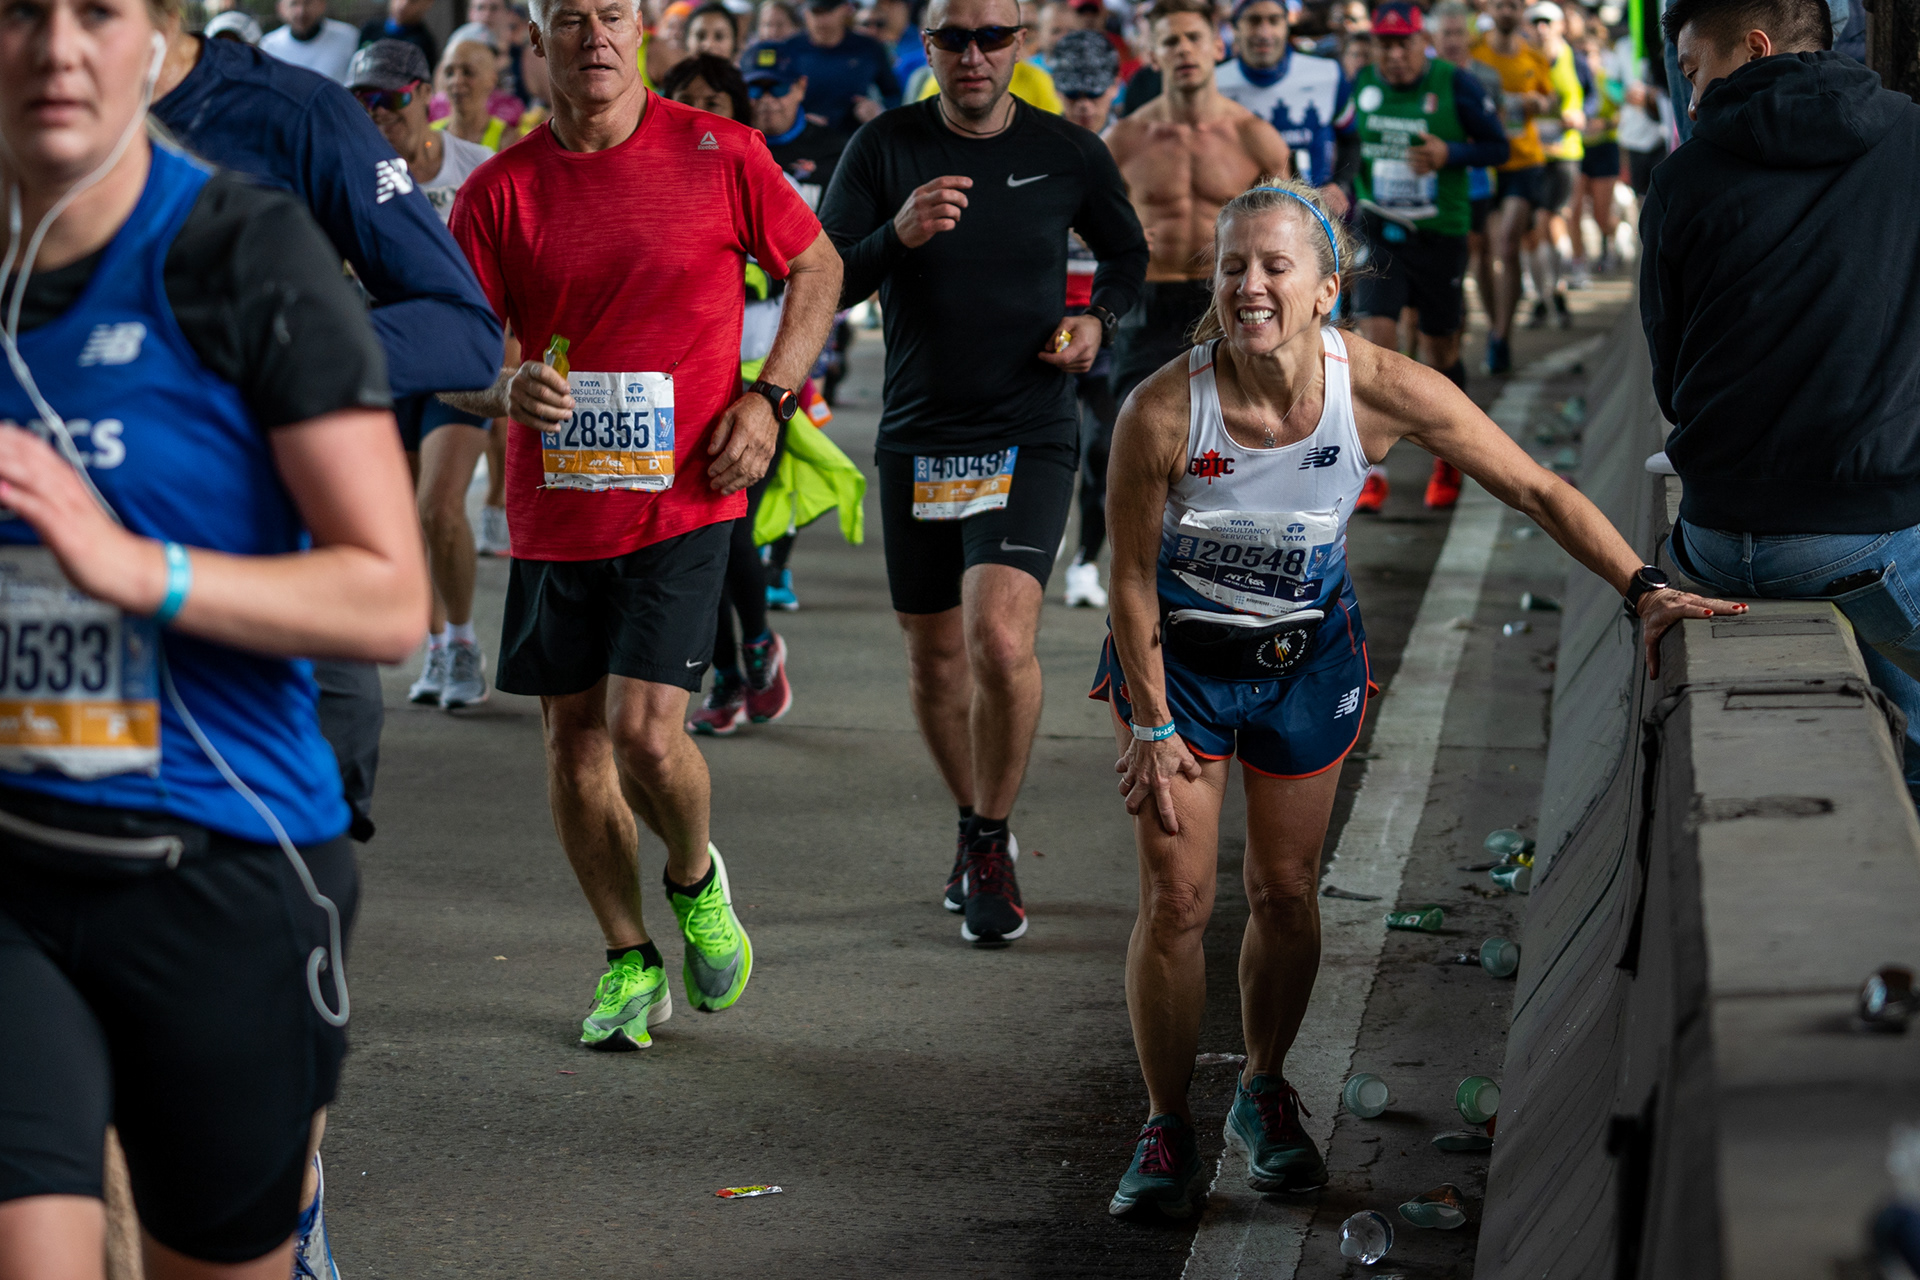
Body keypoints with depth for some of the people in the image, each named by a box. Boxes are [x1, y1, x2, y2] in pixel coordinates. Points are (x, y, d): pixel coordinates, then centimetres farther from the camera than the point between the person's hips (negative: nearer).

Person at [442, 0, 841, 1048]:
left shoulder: (718, 155, -4)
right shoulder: (499, 191, -1)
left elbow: (816, 266, 10)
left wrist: (767, 397, -1)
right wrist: (506, 390, -24)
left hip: (683, 500, -3)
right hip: (553, 509, 3)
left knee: (646, 734, -13)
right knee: (573, 741, 9)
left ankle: (695, 881, 20)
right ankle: (630, 961, 26)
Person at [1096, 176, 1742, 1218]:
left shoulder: (1381, 389, -23)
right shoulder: (1162, 411, -28)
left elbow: (1534, 489, -14)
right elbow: (1131, 574, -15)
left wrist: (1643, 590, -22)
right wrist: (1151, 727, -12)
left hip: (1307, 655, 2)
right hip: (1179, 656, -2)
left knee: (1286, 891, 10)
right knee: (1177, 901, -2)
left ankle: (1265, 1094, 34)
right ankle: (1166, 1131, 16)